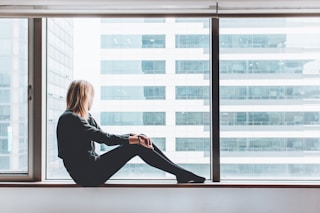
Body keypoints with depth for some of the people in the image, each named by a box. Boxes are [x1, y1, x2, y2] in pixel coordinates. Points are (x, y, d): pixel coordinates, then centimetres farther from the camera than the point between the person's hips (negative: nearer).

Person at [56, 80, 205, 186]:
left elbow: (105, 137, 12)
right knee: (137, 147, -17)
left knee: (142, 142, -2)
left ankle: (181, 173, 0)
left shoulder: (86, 117, 17)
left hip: (92, 167, 9)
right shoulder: (69, 118, -14)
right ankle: (183, 175, -10)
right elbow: (103, 137, -20)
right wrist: (132, 139, -15)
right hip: (87, 174, -9)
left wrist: (134, 136, -3)